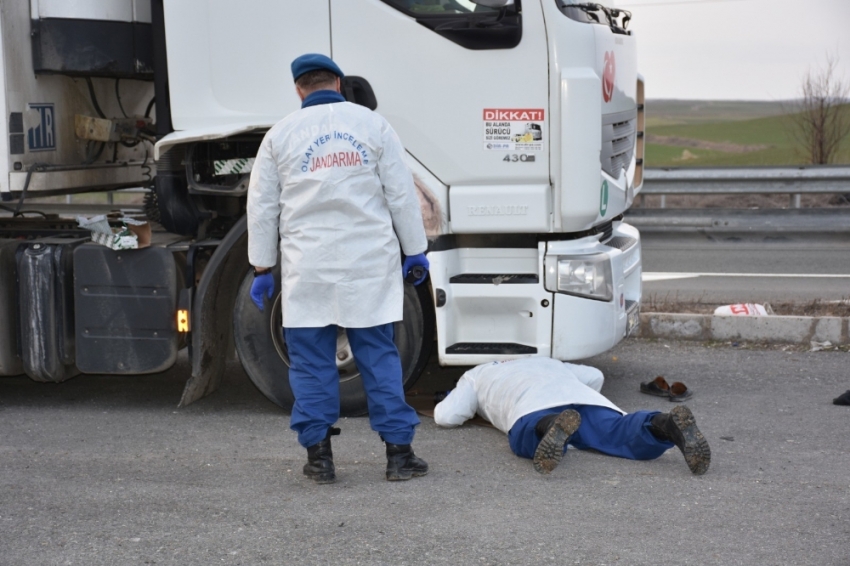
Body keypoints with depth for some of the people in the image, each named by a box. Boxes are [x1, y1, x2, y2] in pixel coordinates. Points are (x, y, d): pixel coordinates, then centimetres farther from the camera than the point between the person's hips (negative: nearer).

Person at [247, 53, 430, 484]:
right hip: (369, 263, 0)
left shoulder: (280, 135, 5)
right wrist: (414, 251, 11)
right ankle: (398, 452, 7)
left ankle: (319, 456, 8)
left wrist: (262, 268, 14)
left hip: (308, 268, 0)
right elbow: (401, 195, 3)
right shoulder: (372, 125, 4)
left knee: (311, 361, 5)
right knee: (379, 356, 5)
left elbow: (262, 207, 8)